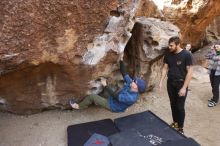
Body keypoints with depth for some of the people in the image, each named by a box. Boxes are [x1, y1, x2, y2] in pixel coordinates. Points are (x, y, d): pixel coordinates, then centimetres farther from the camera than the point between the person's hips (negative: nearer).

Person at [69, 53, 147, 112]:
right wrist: (121, 60, -15)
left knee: (92, 96, -11)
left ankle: (79, 106, 14)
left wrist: (105, 85, -29)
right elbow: (124, 73, -8)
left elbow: (115, 96, -32)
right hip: (114, 99, 8)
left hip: (113, 105, -8)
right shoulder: (130, 84, -13)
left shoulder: (131, 97, -36)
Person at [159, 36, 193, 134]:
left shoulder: (186, 55, -16)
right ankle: (175, 122, 35)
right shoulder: (168, 54, -1)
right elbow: (165, 68, 6)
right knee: (173, 104, 16)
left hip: (181, 84, -4)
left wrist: (184, 87, -18)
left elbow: (189, 71, -15)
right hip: (170, 83, 5)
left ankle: (180, 127, 21)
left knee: (180, 107, 4)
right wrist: (161, 82, -2)